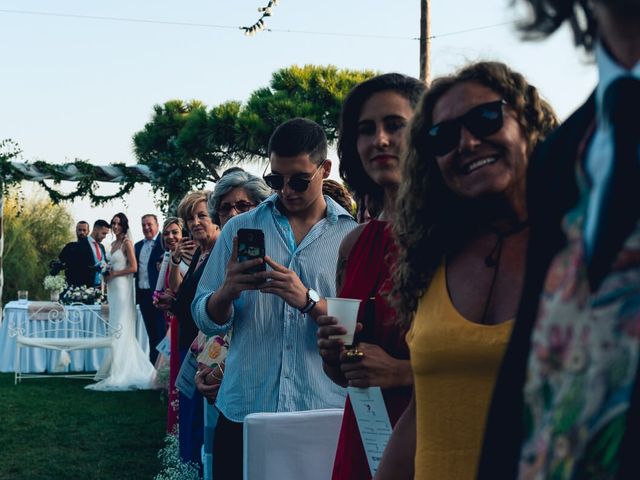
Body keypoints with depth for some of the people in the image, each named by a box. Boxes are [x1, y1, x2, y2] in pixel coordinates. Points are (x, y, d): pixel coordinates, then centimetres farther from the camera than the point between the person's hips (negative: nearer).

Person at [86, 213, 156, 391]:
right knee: (116, 329, 8)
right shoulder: (113, 244, 17)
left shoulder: (127, 243, -7)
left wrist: (114, 274, -12)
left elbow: (133, 267, -13)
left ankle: (118, 374, -8)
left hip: (122, 288, -9)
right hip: (112, 289, 9)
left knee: (121, 329, -8)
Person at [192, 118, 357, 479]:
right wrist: (227, 292, -14)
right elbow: (207, 320, 7)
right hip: (243, 410, 1)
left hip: (324, 413, -1)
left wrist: (308, 300, -23)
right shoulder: (239, 228, 8)